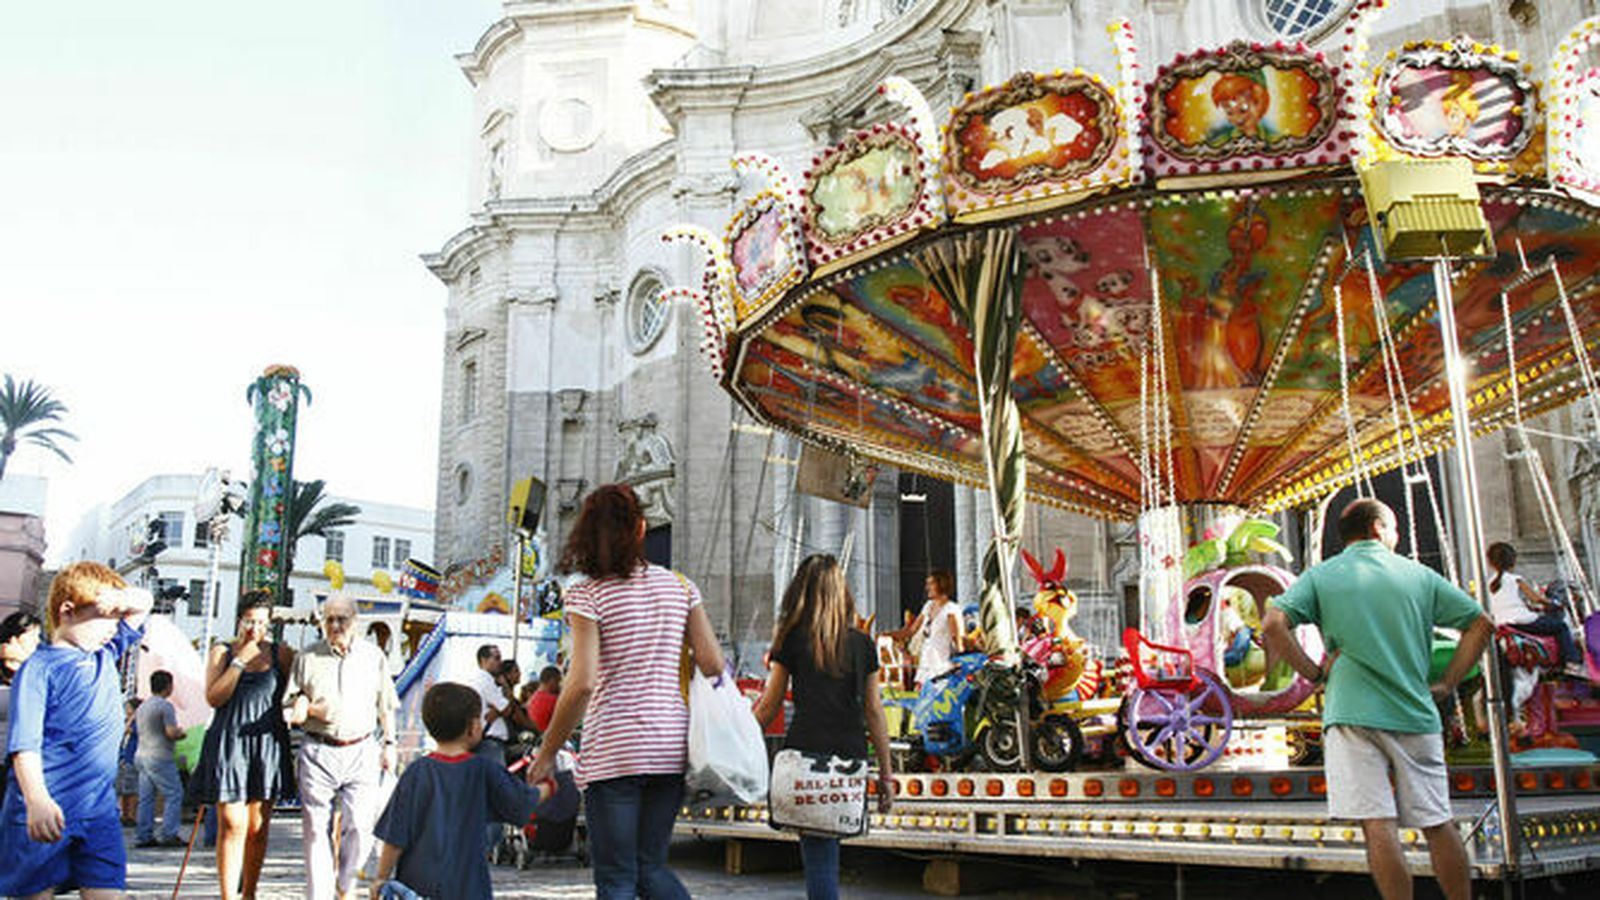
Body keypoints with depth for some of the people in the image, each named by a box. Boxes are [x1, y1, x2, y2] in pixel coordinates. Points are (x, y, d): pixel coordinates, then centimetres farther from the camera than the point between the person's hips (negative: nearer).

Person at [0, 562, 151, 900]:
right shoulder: (39, 667, -6)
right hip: (45, 812, -5)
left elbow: (144, 603, 21)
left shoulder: (106, 655, 13)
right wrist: (37, 801, -28)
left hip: (99, 809, 5)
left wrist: (120, 599, -3)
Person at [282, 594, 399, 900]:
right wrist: (313, 710, -11)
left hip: (361, 751, 0)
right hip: (318, 752, 0)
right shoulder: (306, 658, 7)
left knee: (359, 826, -7)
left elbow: (385, 705, 17)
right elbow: (288, 710, 9)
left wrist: (389, 744, 12)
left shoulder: (374, 656, 10)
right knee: (316, 829, 0)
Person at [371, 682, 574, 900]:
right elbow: (522, 804, 9)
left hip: (417, 882, 1)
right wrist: (549, 786, 28)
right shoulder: (484, 770, -4)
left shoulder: (417, 773, -5)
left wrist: (381, 879, 7)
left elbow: (395, 837, -4)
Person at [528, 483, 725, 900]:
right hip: (671, 744, 5)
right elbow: (713, 664, 1)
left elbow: (582, 683, -15)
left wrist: (547, 752, -5)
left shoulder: (586, 595, -7)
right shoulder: (680, 585, 6)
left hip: (613, 749, -4)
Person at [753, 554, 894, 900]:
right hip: (852, 755, 3)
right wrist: (886, 773, 15)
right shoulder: (862, 644, 8)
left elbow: (768, 707, 7)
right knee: (826, 849, 15)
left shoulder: (792, 640, 3)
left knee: (818, 853, -1)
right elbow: (874, 711, 10)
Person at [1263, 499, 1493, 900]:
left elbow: (1273, 624, -8)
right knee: (1438, 823, 12)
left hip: (1353, 714, -2)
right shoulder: (1419, 574, 11)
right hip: (1415, 715, 2)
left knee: (1378, 824, -5)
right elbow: (1481, 625, 12)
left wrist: (1314, 672, 1)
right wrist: (1446, 684, 14)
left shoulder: (1321, 575, 5)